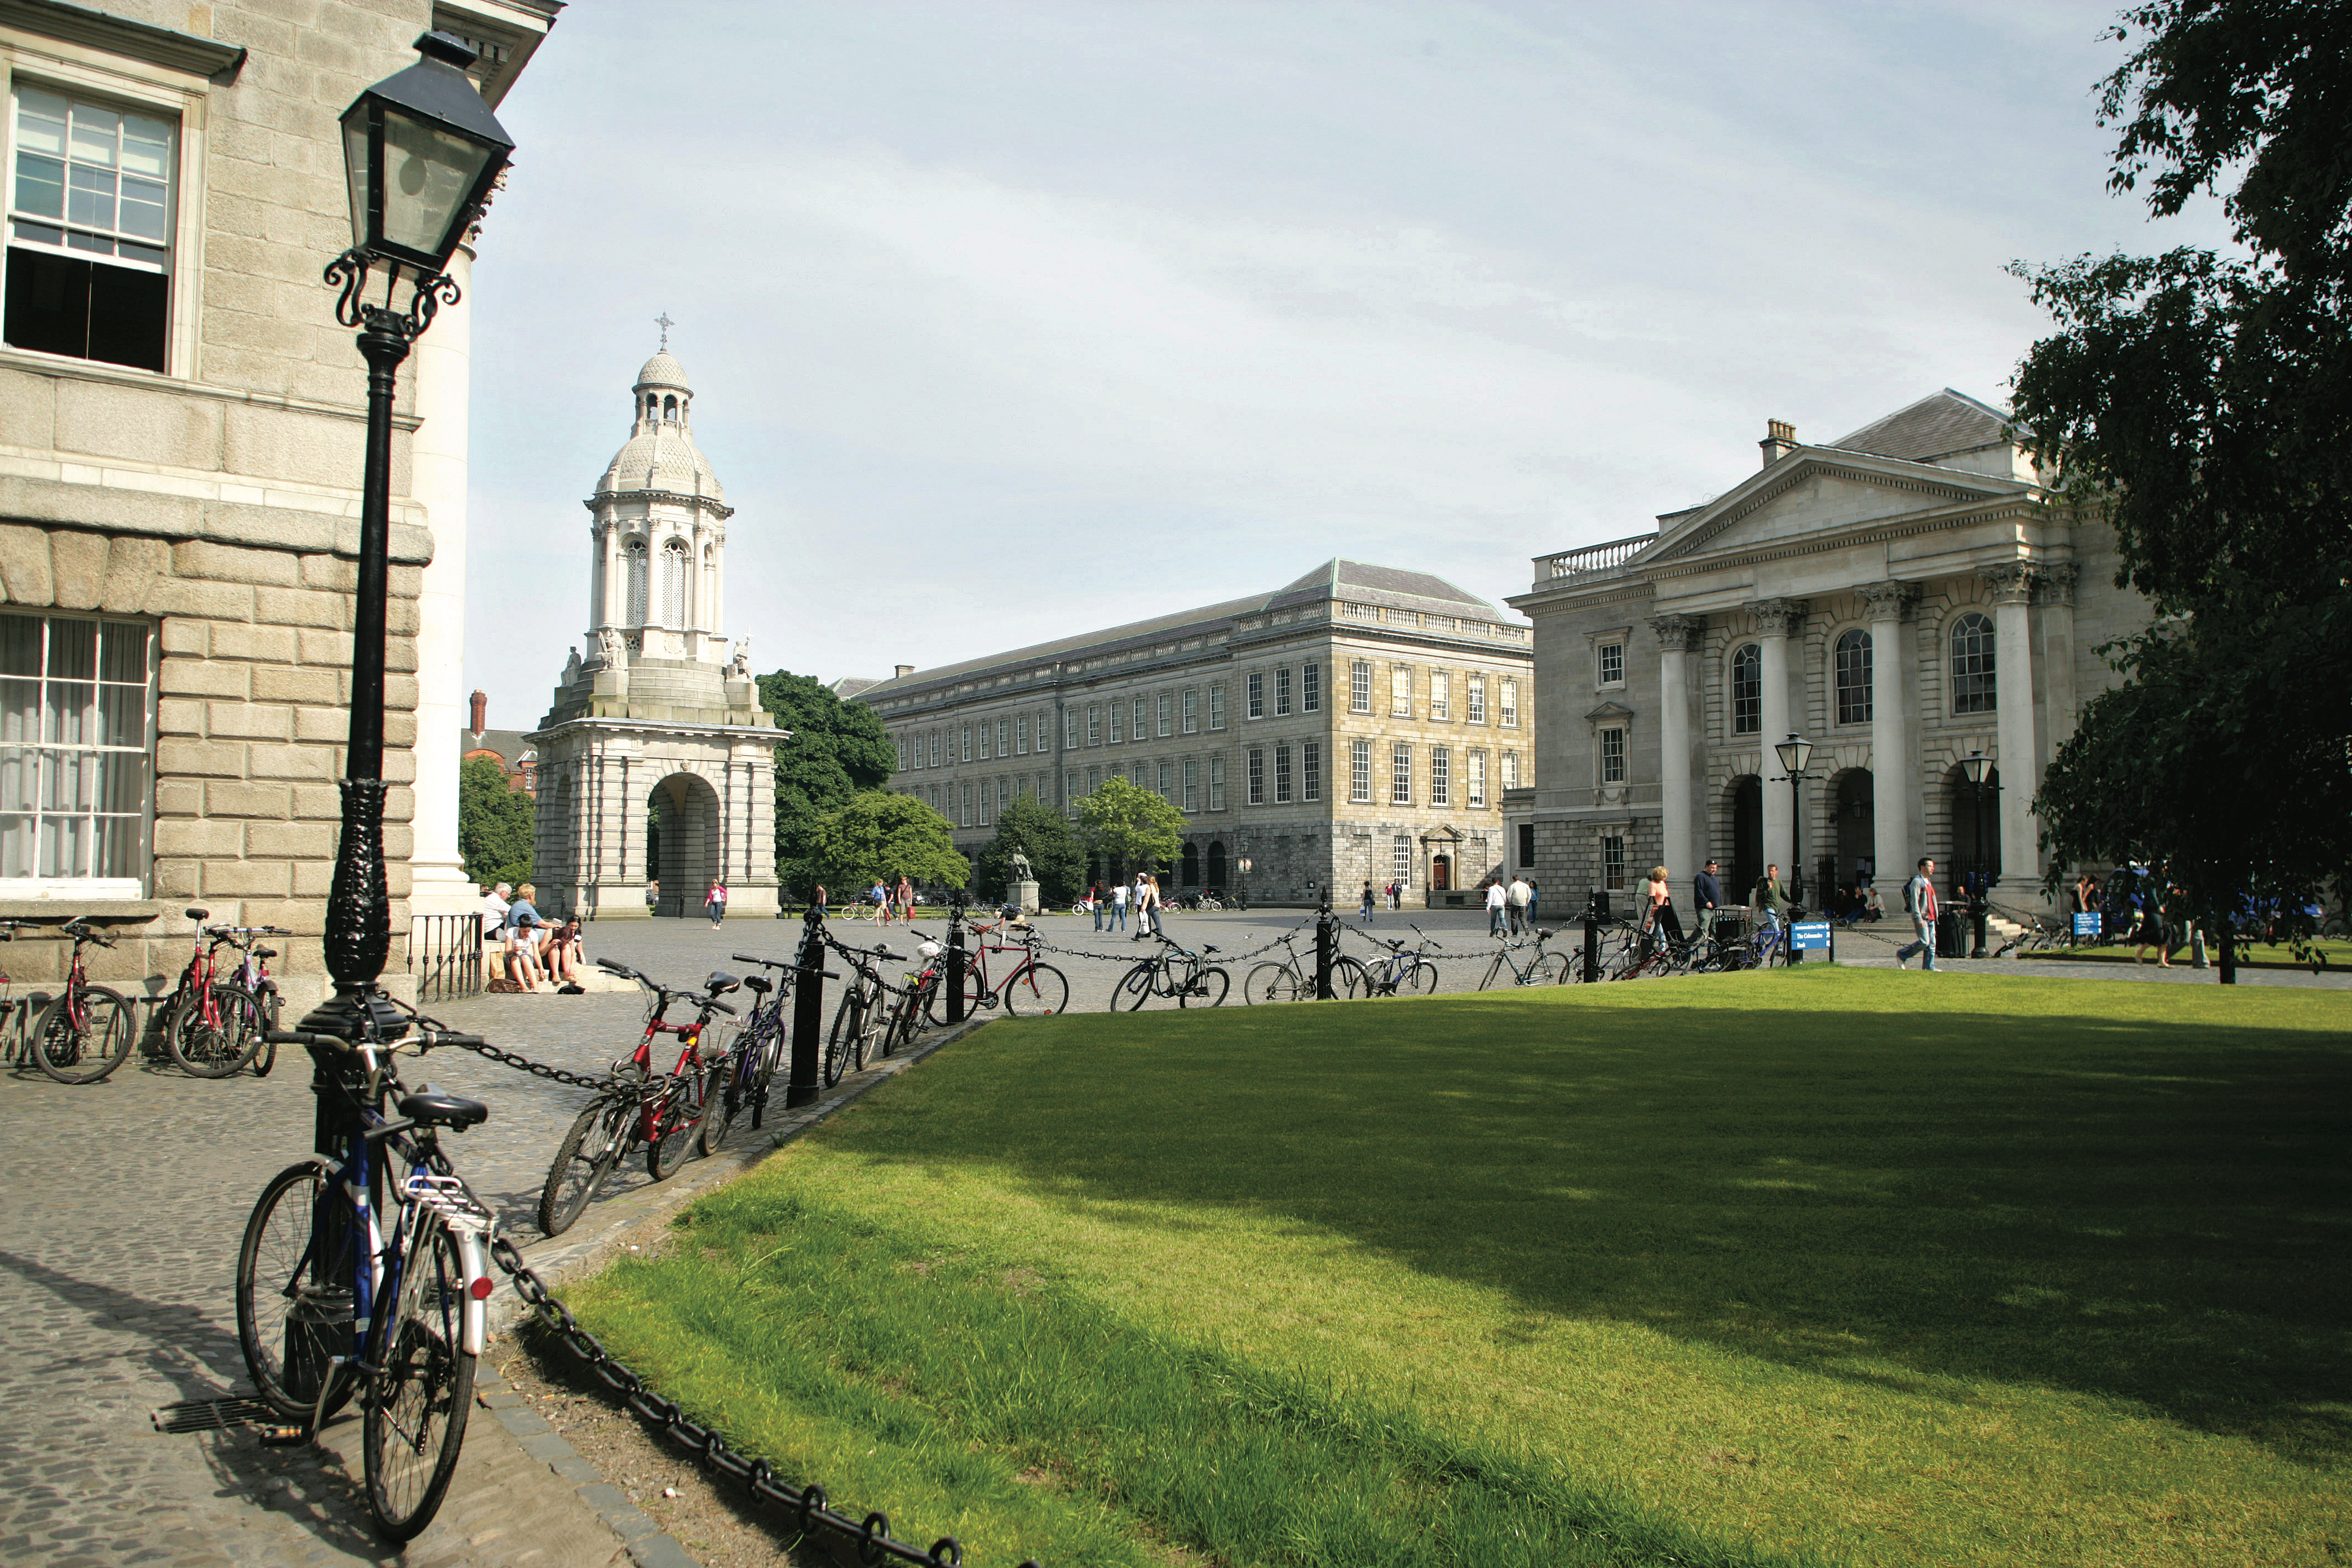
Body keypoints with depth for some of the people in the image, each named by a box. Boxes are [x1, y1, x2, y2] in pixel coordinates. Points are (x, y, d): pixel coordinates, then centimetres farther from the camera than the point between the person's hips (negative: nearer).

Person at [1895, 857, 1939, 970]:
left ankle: (1929, 967, 6)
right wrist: (1919, 918, -22)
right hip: (1921, 917, -9)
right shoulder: (1917, 881, -9)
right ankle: (1901, 955, 0)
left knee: (1932, 943, 4)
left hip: (1930, 917, 9)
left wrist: (1934, 916, 22)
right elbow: (1914, 901, -16)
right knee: (1924, 942, -14)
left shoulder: (1929, 881, 20)